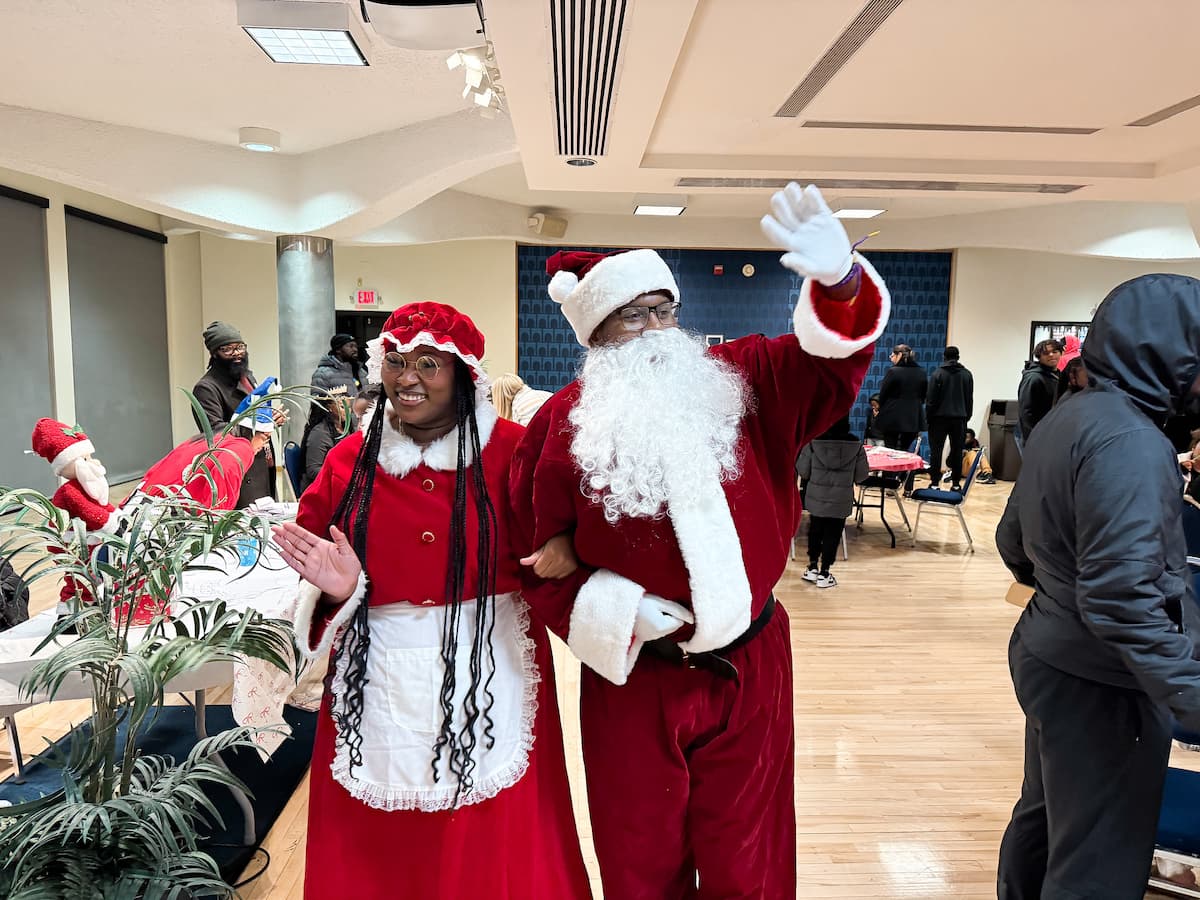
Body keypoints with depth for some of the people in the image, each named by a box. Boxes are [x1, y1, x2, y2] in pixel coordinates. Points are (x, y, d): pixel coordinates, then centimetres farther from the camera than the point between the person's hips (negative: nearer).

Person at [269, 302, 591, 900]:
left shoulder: (510, 450, -5)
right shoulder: (350, 459, 3)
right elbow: (312, 565, 7)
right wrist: (339, 590, -13)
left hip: (491, 677, -2)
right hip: (380, 686, 2)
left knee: (494, 848, 9)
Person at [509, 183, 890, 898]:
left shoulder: (746, 381, -1)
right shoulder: (562, 424, -6)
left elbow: (834, 362, -11)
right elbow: (542, 555, -3)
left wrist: (840, 281, -30)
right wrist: (614, 610, -16)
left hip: (750, 671, 1)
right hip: (632, 673, -1)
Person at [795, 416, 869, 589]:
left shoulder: (813, 442, -13)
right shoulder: (856, 444, -10)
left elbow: (803, 471, -6)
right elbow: (861, 475, -3)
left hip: (816, 498, 1)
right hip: (842, 500, 0)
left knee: (815, 531, 19)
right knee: (833, 534, 10)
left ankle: (813, 567, 27)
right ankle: (824, 574, 16)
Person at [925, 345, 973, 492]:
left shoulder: (938, 374, -5)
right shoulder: (967, 374, 5)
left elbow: (931, 399, -6)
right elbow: (970, 399, 9)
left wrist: (928, 416, 0)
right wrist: (966, 416, 15)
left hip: (940, 416, -3)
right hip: (960, 417, 3)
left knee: (936, 451, 1)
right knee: (957, 451, 8)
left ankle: (934, 482, -1)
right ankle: (956, 483, 9)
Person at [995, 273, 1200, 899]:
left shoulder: (1066, 419, 7)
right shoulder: (1130, 442, -22)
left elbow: (1012, 542, 15)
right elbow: (1123, 600, -28)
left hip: (1047, 653, 9)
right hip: (1099, 682, -9)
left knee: (1042, 815, 26)